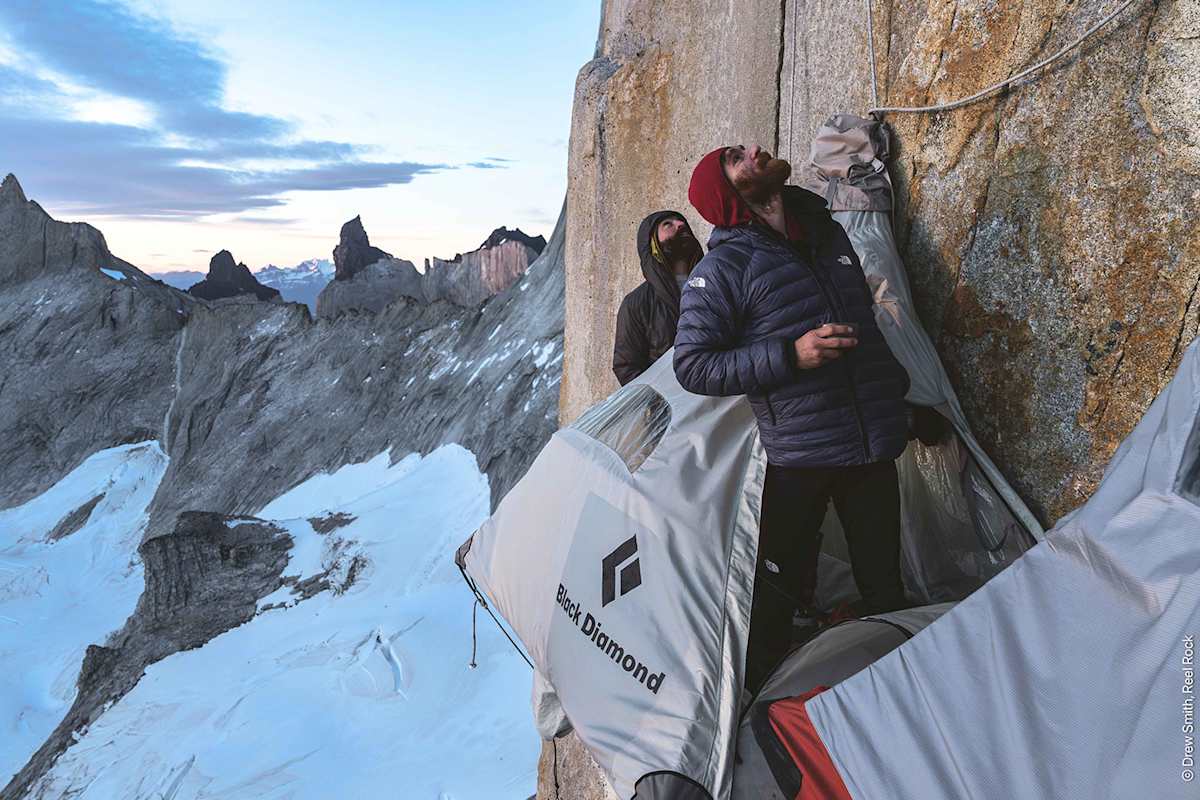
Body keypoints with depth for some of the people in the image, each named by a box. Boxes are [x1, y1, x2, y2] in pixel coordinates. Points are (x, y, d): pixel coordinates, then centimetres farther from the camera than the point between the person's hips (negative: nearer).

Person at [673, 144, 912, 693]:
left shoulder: (830, 235, 9)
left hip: (873, 450, 6)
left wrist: (895, 388, 23)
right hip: (798, 457, -6)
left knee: (883, 586, 16)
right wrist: (791, 355, -23)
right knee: (779, 595, 5)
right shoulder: (723, 268, -11)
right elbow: (693, 366, -15)